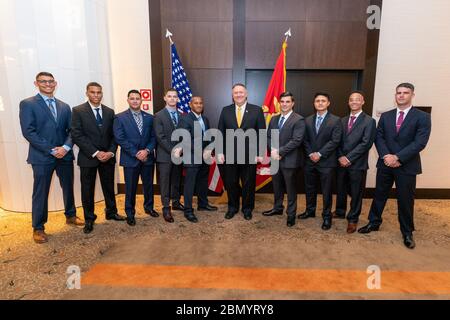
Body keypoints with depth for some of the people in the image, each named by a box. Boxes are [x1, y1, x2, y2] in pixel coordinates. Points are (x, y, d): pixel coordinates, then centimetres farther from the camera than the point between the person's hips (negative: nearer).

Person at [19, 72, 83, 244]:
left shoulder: (64, 106, 12)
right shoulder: (27, 104, -2)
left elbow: (71, 130, 7)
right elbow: (28, 132, -11)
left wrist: (66, 147, -11)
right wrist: (51, 150, -16)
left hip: (65, 155, 4)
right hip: (42, 156, -4)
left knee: (68, 188, 15)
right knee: (40, 193, 4)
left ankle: (70, 216, 34)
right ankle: (38, 228, 19)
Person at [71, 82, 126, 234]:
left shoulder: (109, 112, 8)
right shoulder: (78, 111, -4)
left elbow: (114, 135, 6)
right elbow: (77, 136, -12)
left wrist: (111, 152, -9)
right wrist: (96, 153, -18)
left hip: (108, 157, 3)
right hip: (88, 157, -3)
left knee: (109, 186, 13)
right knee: (87, 189, 8)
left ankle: (111, 212, 32)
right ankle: (89, 219, 23)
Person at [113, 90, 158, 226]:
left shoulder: (149, 118, 8)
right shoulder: (120, 118, -2)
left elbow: (153, 137, 4)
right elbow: (120, 139, -10)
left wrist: (147, 150, -13)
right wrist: (136, 153, -15)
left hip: (147, 157, 3)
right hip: (130, 159, -3)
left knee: (149, 185, 14)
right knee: (130, 188, 7)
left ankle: (149, 207, 35)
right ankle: (130, 213, 23)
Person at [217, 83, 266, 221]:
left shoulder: (257, 110, 0)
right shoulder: (225, 110, 6)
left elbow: (262, 134, -1)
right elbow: (220, 133, 4)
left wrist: (260, 153, -6)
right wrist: (219, 152, -2)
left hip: (249, 155, -1)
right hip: (229, 155, 2)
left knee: (249, 184, 11)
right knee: (230, 183, 12)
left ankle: (247, 208, 30)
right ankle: (232, 207, 32)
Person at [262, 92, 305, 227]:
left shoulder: (298, 120, -10)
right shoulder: (274, 119, 11)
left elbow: (296, 140, -19)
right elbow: (268, 137, 9)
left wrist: (279, 152, -20)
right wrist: (273, 150, -10)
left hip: (289, 160, -6)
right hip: (275, 158, 6)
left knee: (291, 188, 7)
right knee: (277, 186, 19)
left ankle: (291, 214, 23)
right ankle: (277, 208, 37)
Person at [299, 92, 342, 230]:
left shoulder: (335, 120, -3)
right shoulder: (308, 120, 10)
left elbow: (335, 141, -11)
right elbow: (305, 140, 7)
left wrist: (320, 154, -15)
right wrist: (310, 154, -7)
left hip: (326, 162, -4)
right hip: (310, 161, 4)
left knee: (326, 191, 5)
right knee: (309, 188, 14)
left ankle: (327, 216, 19)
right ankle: (310, 210, 33)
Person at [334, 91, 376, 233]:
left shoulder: (369, 121, -4)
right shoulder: (342, 120, 11)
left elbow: (366, 143, -13)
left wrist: (349, 158, -16)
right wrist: (340, 157, -7)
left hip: (358, 163, -4)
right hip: (341, 162, 4)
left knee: (356, 193, 7)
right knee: (340, 190, 15)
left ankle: (353, 219, 21)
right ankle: (340, 212, 35)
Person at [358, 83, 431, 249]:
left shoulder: (422, 117, -4)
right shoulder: (385, 116, 7)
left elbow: (420, 142, -13)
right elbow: (379, 137, 1)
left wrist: (397, 157, -20)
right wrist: (386, 156, -15)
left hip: (407, 166, -3)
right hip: (385, 163, 3)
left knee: (405, 200, 8)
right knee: (379, 195, 12)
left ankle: (407, 233, 26)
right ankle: (374, 222, 30)